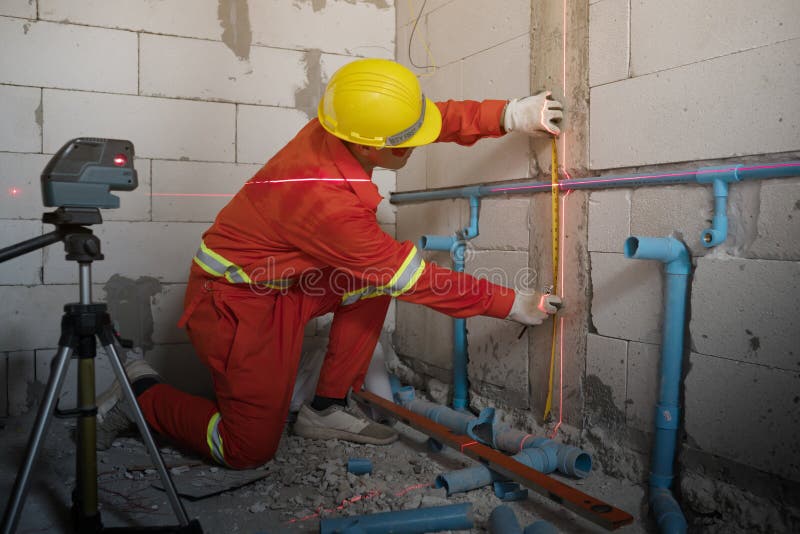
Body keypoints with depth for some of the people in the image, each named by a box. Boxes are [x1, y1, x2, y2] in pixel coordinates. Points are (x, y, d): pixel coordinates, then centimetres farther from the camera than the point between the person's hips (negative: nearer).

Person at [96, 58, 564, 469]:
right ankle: (143, 394, 19)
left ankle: (326, 410, 9)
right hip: (237, 303, -8)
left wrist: (512, 115, -20)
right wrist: (511, 303, -17)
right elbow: (411, 279, -25)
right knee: (249, 451, 0)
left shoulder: (344, 128, -14)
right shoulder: (328, 201, -34)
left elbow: (440, 117, -5)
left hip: (279, 280, 9)